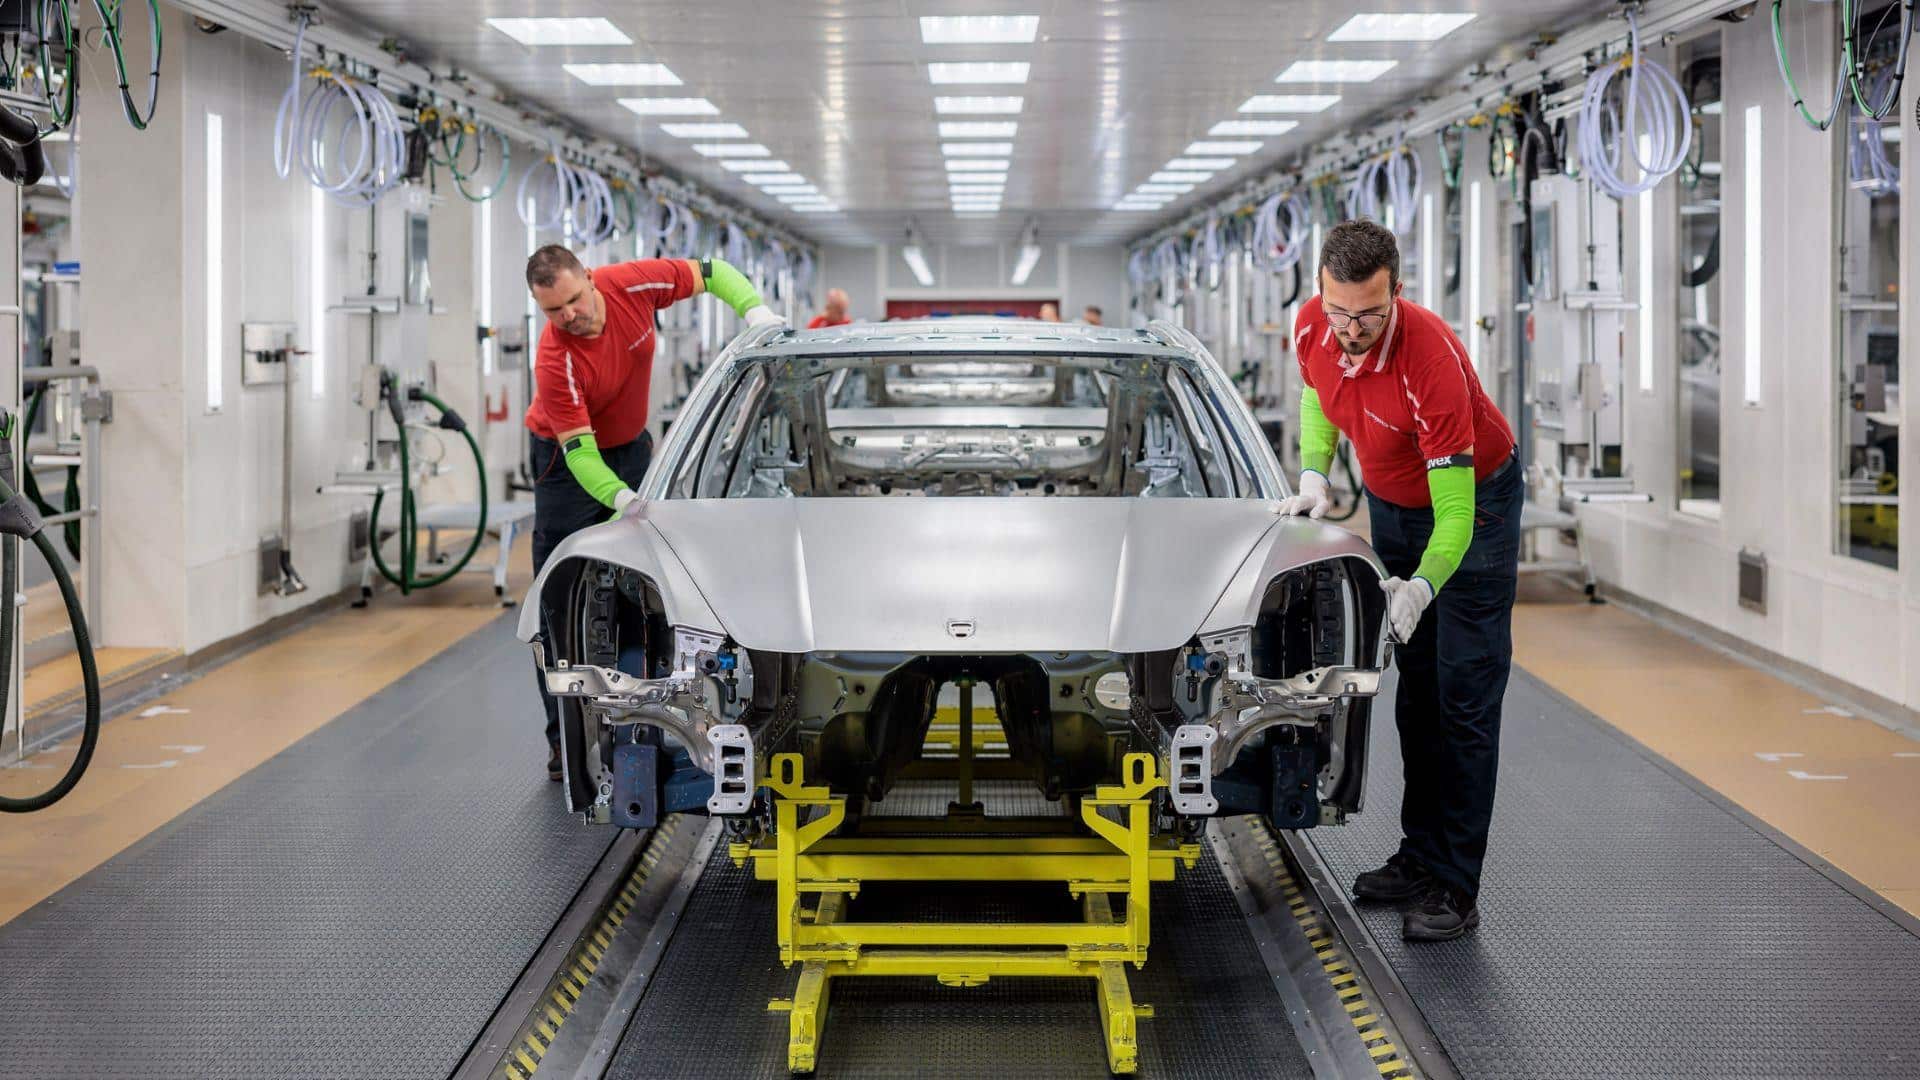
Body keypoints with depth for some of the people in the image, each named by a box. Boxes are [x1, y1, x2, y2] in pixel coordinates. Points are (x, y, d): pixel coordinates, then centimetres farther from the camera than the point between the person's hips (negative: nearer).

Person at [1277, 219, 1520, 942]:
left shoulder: (1431, 360, -37)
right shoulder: (1313, 328, -18)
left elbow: (1455, 514, -35)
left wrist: (1420, 588, -50)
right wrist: (1314, 472, -6)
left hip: (1472, 504, -6)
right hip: (1390, 504, 7)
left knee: (1464, 698, -10)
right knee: (1415, 689, 13)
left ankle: (1455, 889, -9)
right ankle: (1421, 854, 22)